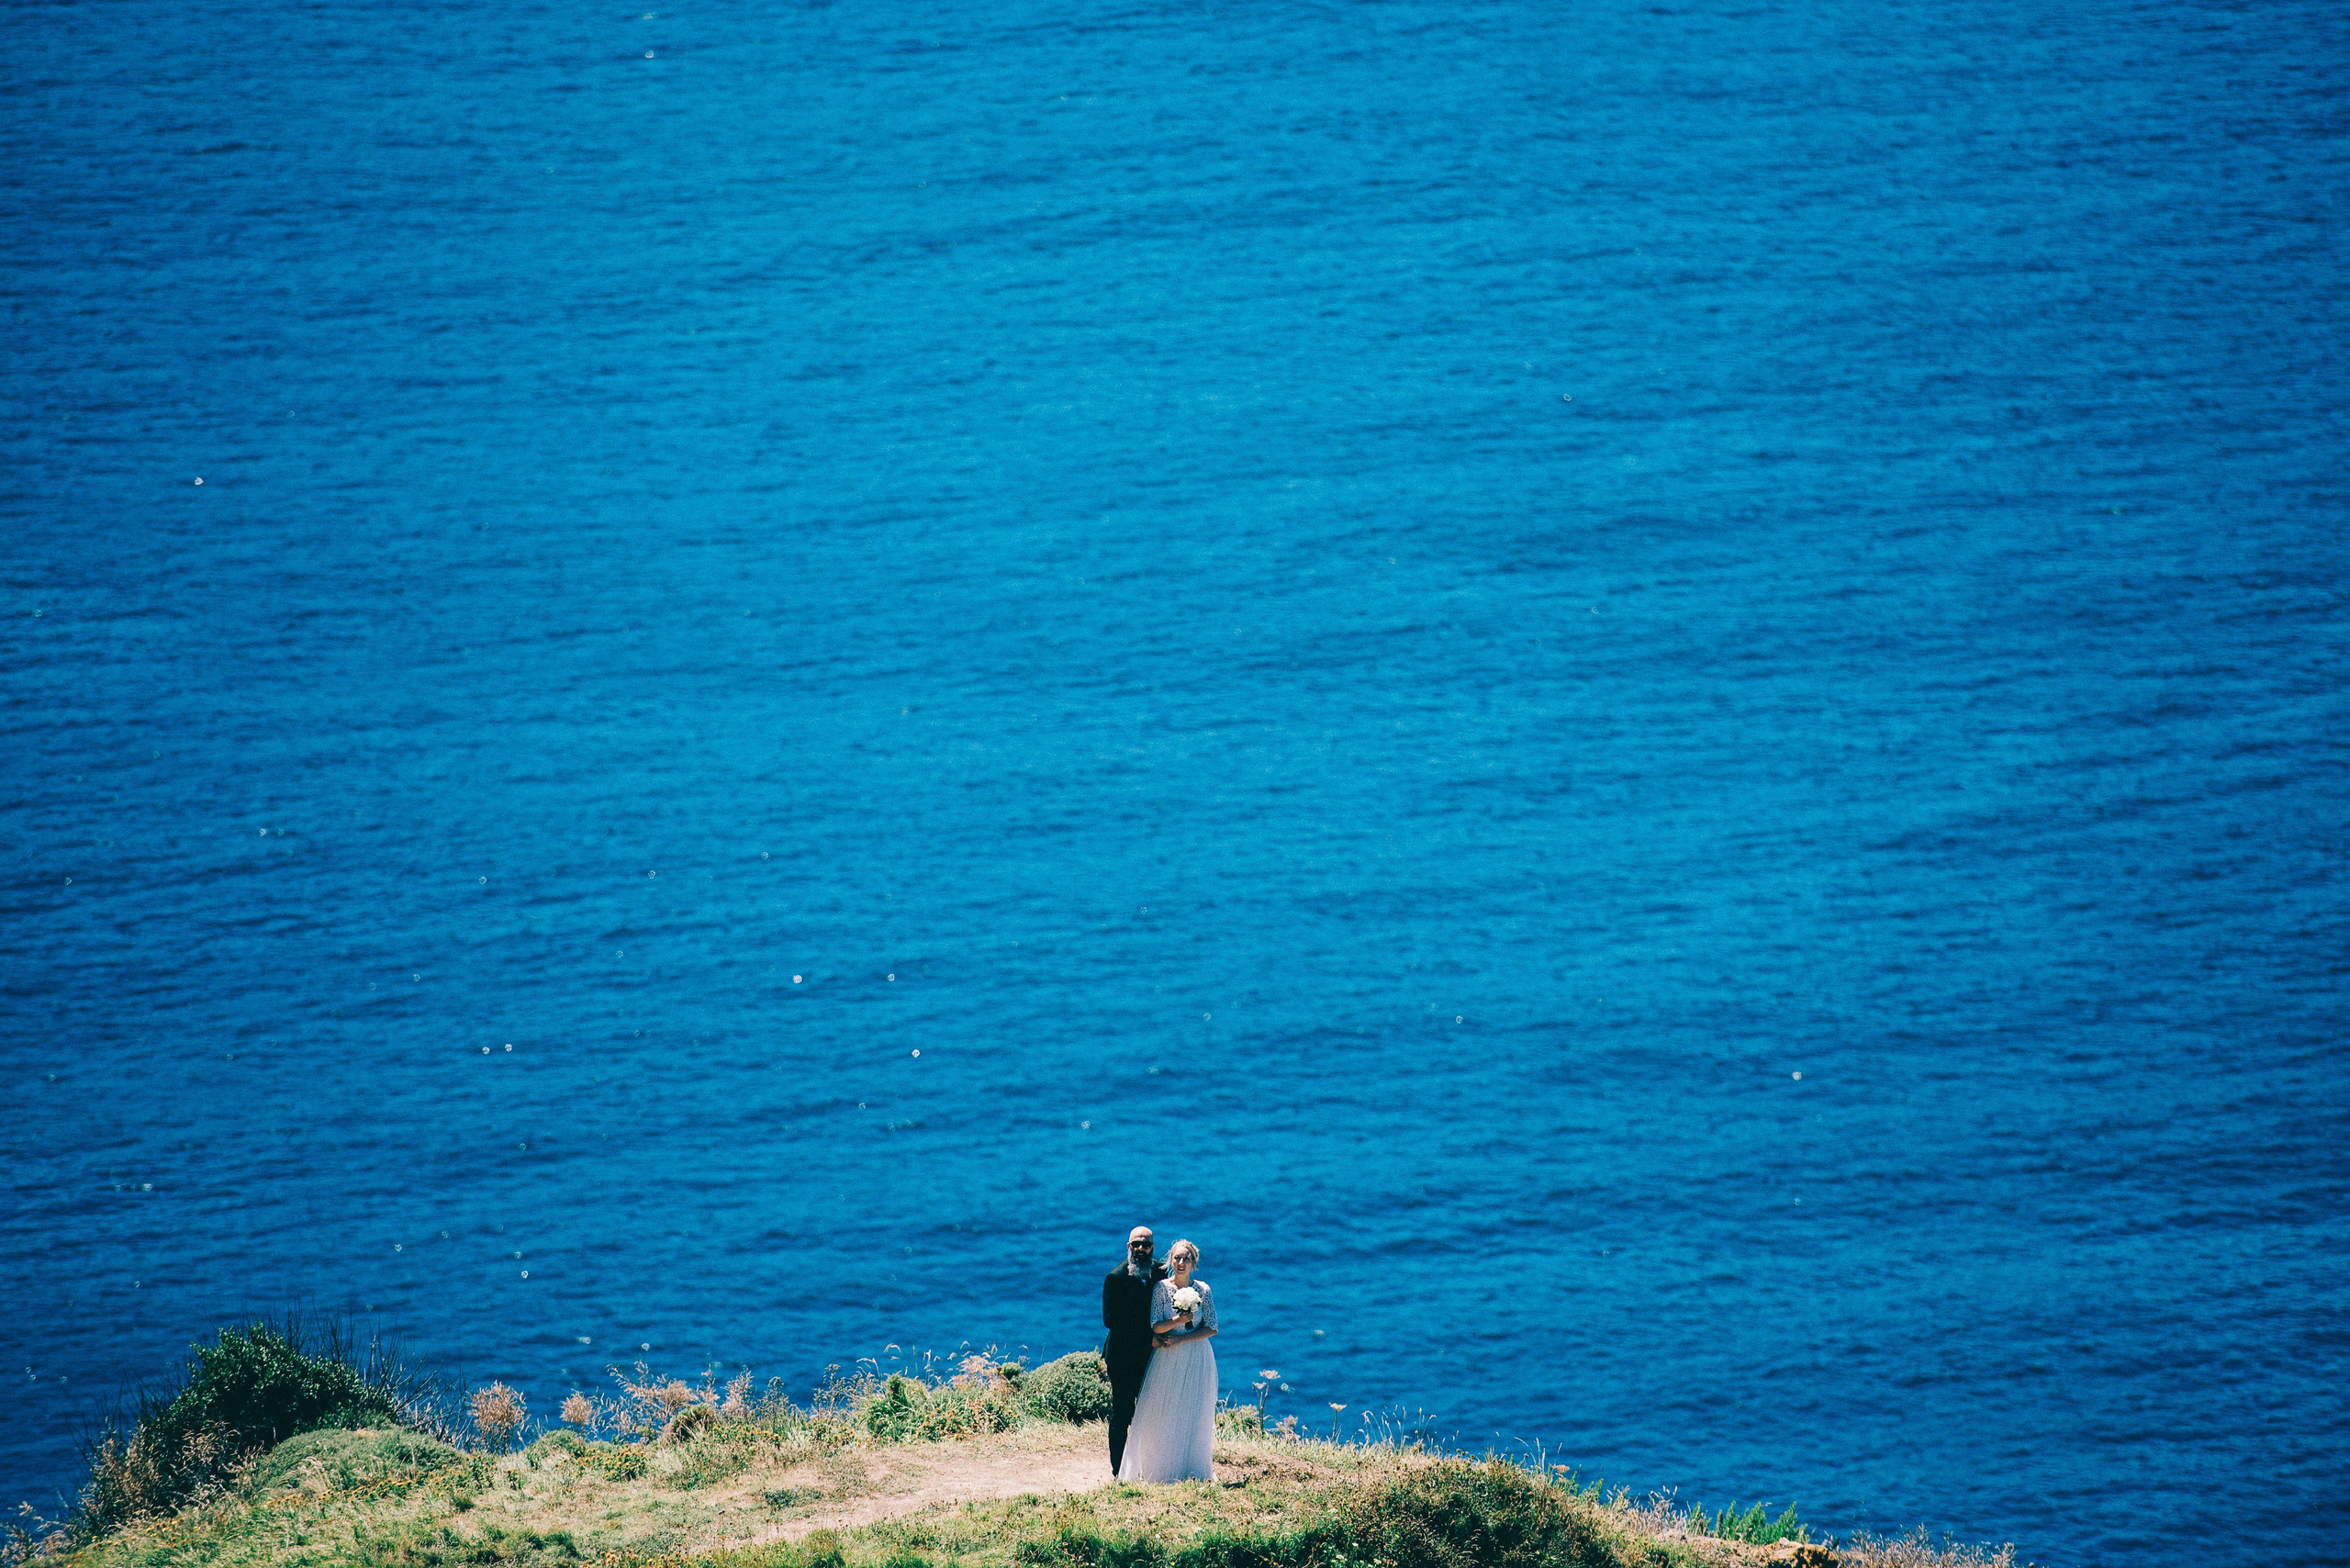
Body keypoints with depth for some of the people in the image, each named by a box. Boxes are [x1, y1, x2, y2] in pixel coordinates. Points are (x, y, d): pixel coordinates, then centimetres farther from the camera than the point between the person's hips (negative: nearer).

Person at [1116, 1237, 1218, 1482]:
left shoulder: (1202, 1290, 0)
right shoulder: (1161, 1288, -3)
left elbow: (1211, 1328, -1)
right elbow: (1156, 1327, -7)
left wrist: (1180, 1339, -12)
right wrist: (1178, 1320, -25)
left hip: (1196, 1360, 1)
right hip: (1167, 1360, -1)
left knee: (1194, 1414, 1)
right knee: (1163, 1415, -2)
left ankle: (1193, 1470, 9)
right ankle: (1160, 1468, 5)